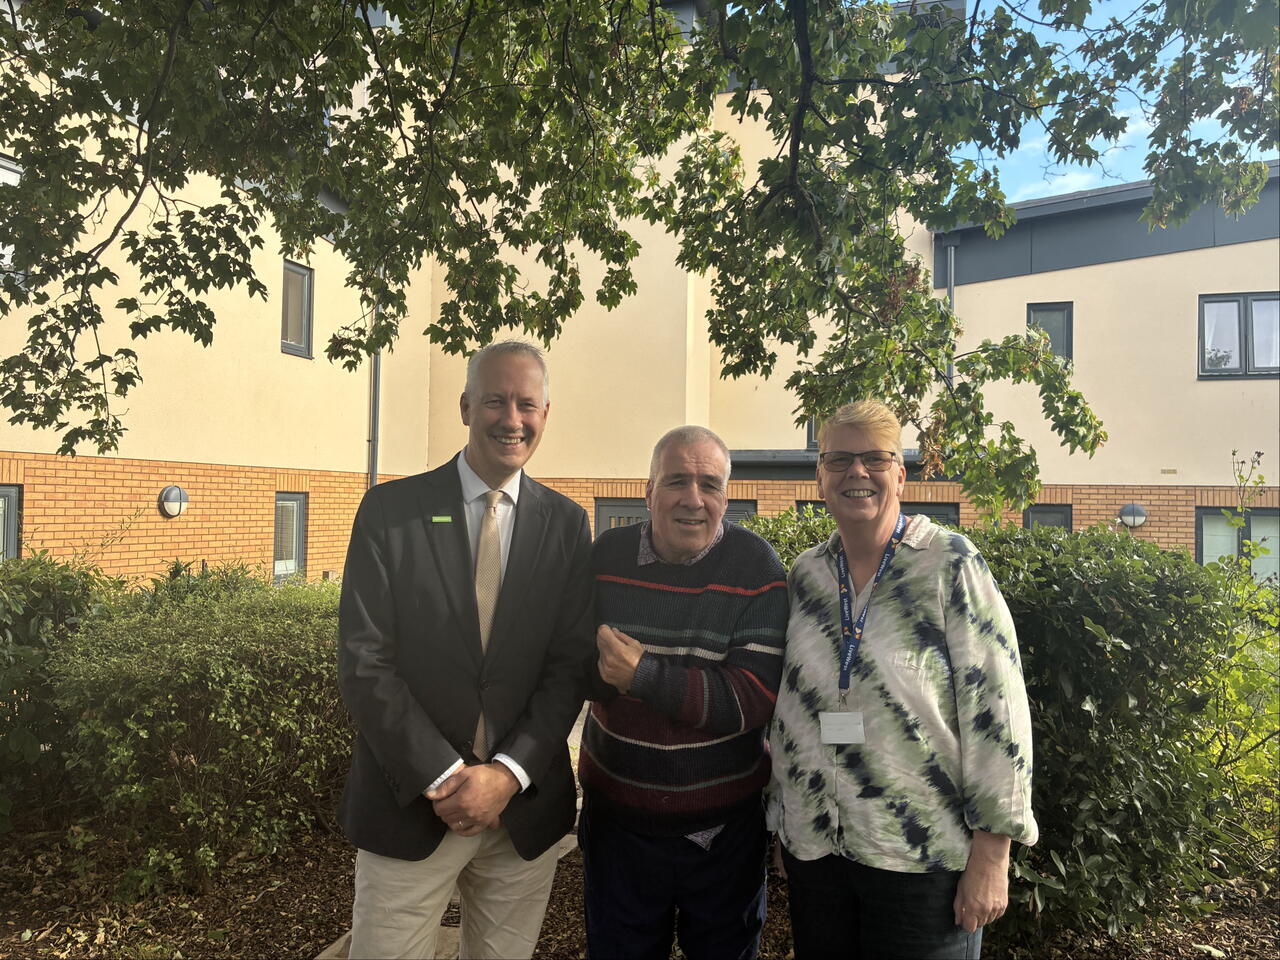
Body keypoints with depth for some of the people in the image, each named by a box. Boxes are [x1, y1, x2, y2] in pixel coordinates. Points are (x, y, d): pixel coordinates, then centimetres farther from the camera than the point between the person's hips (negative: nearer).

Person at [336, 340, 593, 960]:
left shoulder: (566, 525, 2)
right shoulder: (391, 510, -4)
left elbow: (569, 664, 0)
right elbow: (363, 660, -8)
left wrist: (508, 774, -11)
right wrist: (445, 778, -12)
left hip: (525, 807, 2)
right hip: (410, 804, -1)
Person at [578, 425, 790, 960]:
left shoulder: (757, 568, -12)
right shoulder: (604, 557, -4)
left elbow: (756, 697, -19)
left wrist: (645, 675, -26)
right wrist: (602, 670, -22)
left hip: (724, 826, -2)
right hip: (616, 819, 2)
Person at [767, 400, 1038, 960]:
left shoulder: (951, 565, -10)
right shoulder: (804, 575, 4)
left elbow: (996, 707, -12)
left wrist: (991, 854, -13)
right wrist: (781, 813, 13)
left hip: (922, 854, -4)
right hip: (811, 844, 4)